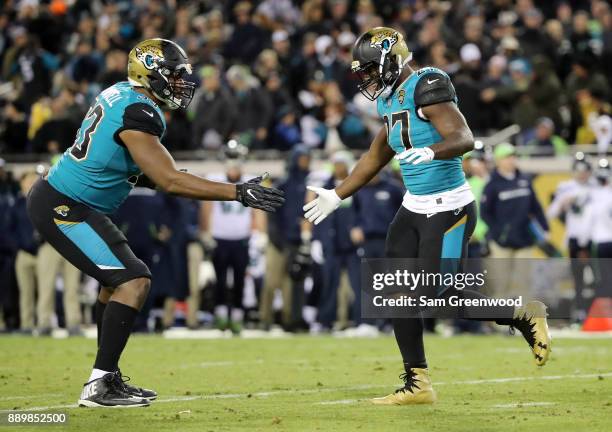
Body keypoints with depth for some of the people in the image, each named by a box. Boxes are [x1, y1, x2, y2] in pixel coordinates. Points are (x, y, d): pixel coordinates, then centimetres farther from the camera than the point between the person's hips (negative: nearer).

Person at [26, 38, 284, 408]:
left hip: (59, 198, 11)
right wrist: (238, 193, -26)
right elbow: (170, 181, -26)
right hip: (63, 208, -11)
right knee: (133, 281, -14)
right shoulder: (137, 114, -21)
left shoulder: (121, 94, 8)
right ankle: (99, 385, -15)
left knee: (118, 279, 19)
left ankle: (109, 378, 22)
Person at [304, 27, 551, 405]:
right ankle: (417, 384, 12)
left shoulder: (427, 88, -17)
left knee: (442, 295, -8)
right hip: (414, 208, 9)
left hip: (449, 209, -9)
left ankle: (525, 316, 11)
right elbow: (376, 158, 24)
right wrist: (335, 196, 28)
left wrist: (430, 151, -47)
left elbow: (464, 138, -29)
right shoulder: (393, 100, 10)